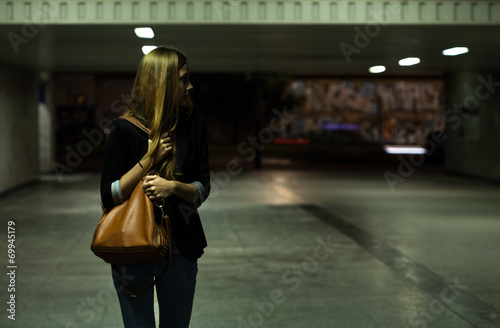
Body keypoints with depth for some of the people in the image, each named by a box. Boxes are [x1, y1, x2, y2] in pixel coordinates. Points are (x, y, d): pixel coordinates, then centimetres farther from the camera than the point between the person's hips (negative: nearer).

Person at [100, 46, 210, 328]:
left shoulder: (195, 124, -3)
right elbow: (109, 197, -13)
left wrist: (173, 186, -22)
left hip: (180, 248, 3)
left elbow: (202, 190, -3)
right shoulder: (125, 129, -11)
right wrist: (149, 159, -20)